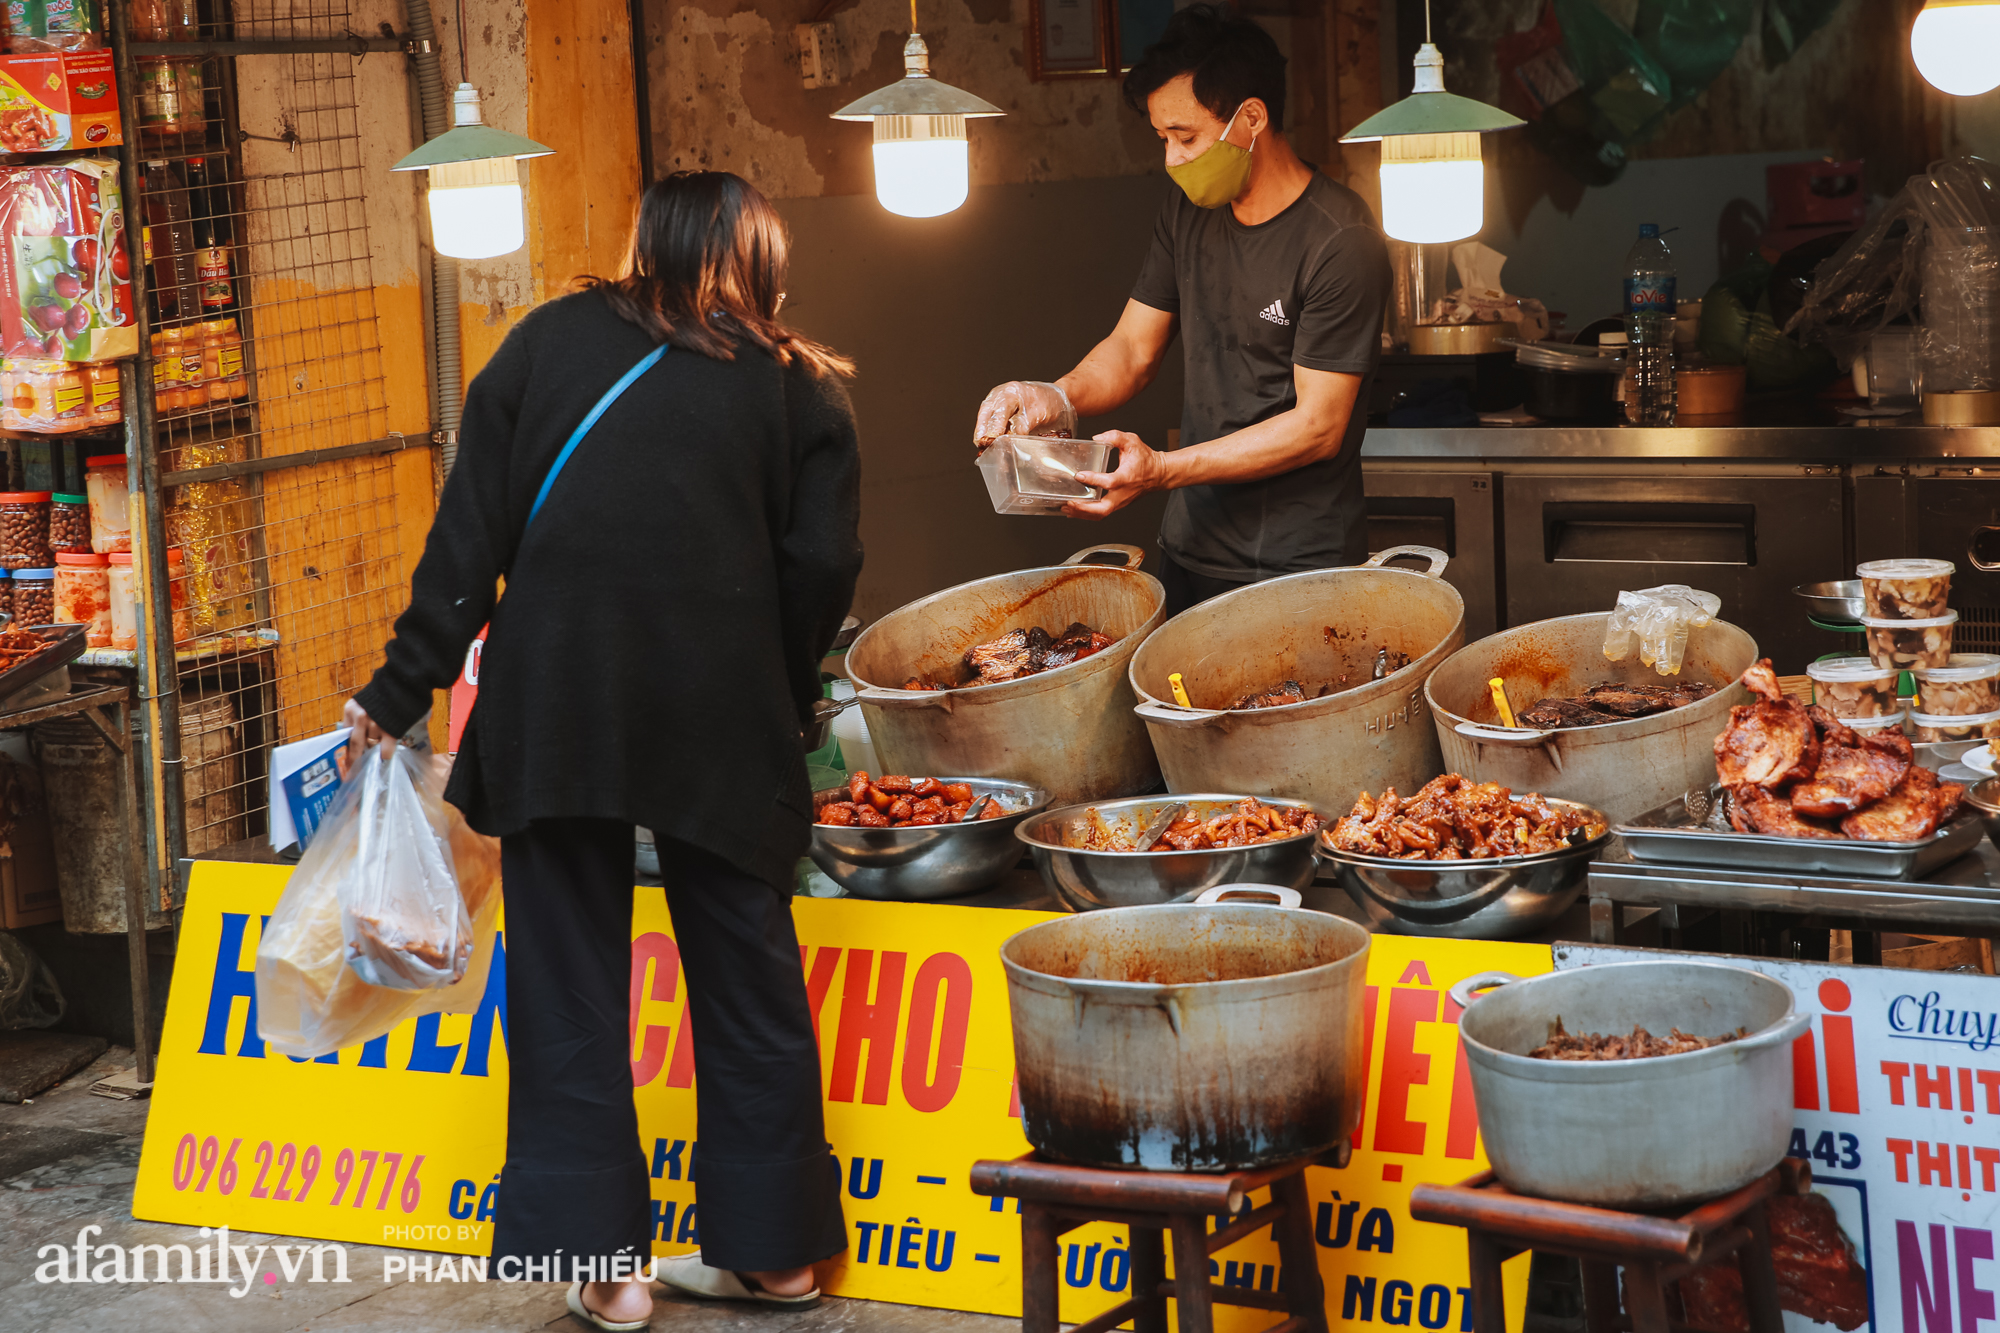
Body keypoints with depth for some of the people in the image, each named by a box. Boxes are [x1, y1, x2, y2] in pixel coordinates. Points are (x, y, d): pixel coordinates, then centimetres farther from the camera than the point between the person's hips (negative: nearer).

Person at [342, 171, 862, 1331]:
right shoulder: (800, 391, 7)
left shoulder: (551, 341, 9)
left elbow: (471, 532, 5)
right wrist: (783, 700, 16)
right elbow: (823, 568, 1)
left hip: (555, 701, 0)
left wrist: (404, 691, 8)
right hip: (723, 713, 0)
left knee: (569, 984, 7)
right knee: (748, 977, 13)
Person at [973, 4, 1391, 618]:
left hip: (1299, 567, -6)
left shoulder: (1340, 239, -17)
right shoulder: (1187, 216, 6)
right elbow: (1132, 349, 9)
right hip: (1190, 553, 6)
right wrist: (1060, 399, -13)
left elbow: (1317, 427, -19)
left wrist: (1164, 470, -25)